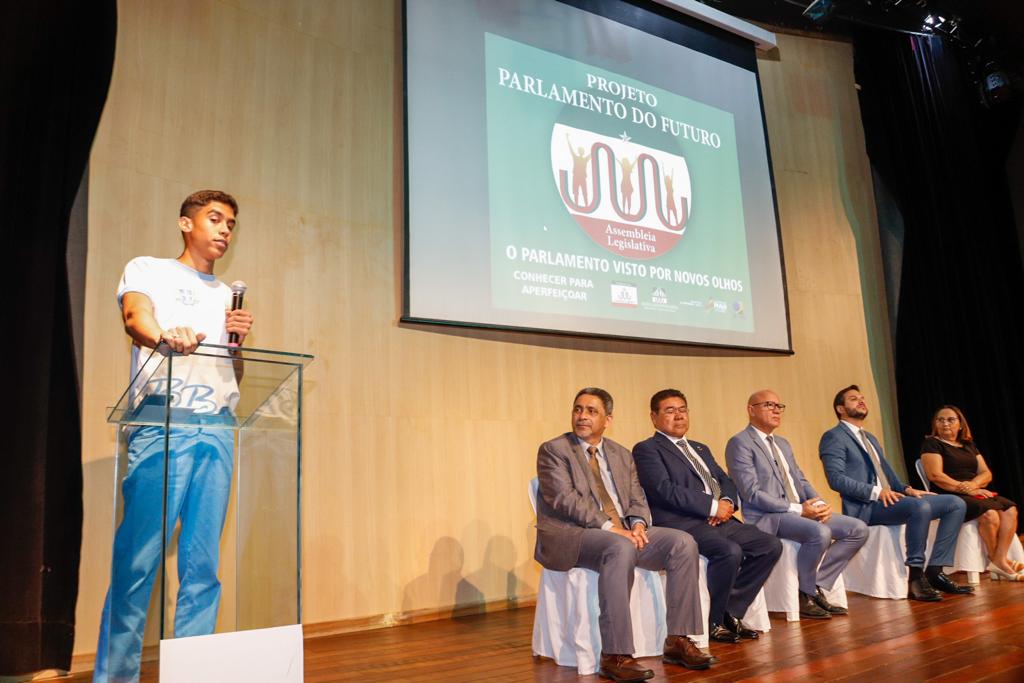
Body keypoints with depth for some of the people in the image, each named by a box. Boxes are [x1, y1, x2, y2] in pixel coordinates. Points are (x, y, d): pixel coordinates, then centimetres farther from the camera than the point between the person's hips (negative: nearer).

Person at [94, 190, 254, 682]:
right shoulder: (147, 270, 11)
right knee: (138, 555, -7)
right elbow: (135, 317, -11)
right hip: (162, 422, -4)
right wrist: (165, 337, -33)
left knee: (204, 562, 2)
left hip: (217, 428, 4)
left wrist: (240, 340, 2)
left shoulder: (227, 294, 24)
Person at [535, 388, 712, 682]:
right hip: (570, 536, -6)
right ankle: (615, 656, -30)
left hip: (622, 532, 6)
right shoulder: (552, 450, -2)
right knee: (620, 549, -37)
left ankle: (677, 640, -6)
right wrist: (609, 527, -22)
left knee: (683, 543, -13)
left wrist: (638, 523, -10)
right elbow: (565, 499, -14)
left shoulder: (622, 454, 18)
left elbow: (637, 498, 13)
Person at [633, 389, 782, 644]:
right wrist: (712, 506, -15)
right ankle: (711, 623, -7)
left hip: (719, 520, 8)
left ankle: (731, 612, 2)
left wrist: (727, 502, -3)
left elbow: (726, 481, 21)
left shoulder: (701, 449, 27)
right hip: (681, 523, -8)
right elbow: (664, 490, -13)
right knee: (730, 551, -30)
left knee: (771, 545, -8)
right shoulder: (646, 449, 0)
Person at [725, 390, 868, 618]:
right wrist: (798, 510, -18)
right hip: (767, 517, -9)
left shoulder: (783, 443, 21)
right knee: (820, 533, -32)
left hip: (802, 510, 9)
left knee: (859, 529, -5)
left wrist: (820, 503, -3)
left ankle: (818, 586, 1)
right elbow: (752, 494, -16)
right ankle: (804, 595, -8)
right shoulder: (740, 443, -8)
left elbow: (801, 481, 19)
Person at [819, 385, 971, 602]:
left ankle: (934, 571, -3)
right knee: (920, 506, -33)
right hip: (865, 507, -9)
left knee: (956, 504, -1)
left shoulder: (870, 438, 26)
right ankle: (916, 579, -23)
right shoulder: (833, 437, -4)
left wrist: (906, 489, 4)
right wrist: (876, 492, -24)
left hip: (889, 499, 9)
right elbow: (836, 479, -16)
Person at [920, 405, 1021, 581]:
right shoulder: (932, 443, 0)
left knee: (1010, 508, -19)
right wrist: (968, 490, -16)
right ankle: (995, 561, -11)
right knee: (989, 513, -30)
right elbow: (935, 475, -12)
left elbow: (986, 473, 13)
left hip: (975, 493, 7)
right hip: (950, 497, -7)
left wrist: (973, 484, -10)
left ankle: (1000, 561, -23)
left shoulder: (969, 445, 22)